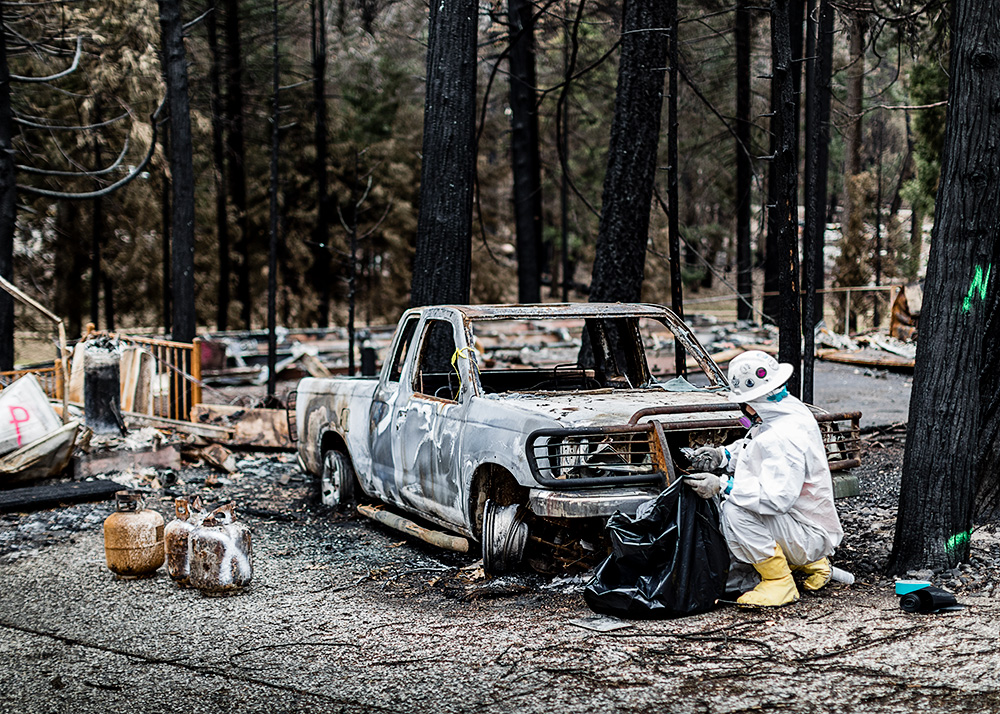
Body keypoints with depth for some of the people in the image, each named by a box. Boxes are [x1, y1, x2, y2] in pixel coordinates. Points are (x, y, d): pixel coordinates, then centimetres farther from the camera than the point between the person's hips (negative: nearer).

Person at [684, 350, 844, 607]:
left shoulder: (785, 437, -29)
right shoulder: (789, 409, 2)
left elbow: (777, 498, -35)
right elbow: (755, 448, 19)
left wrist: (722, 486, -30)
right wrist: (722, 455, 3)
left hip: (811, 535, -10)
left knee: (735, 510, -25)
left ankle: (779, 583, -12)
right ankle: (810, 562, 21)